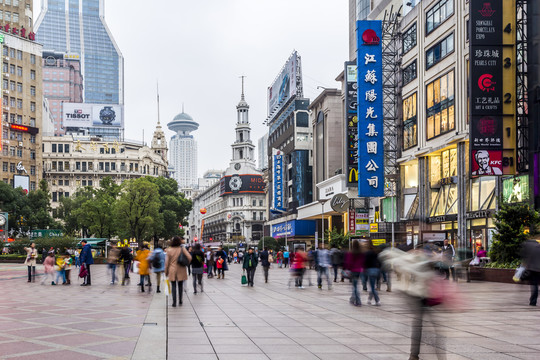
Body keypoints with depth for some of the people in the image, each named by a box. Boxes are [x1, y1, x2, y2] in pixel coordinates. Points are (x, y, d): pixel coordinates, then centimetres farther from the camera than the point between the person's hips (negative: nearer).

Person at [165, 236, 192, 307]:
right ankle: (180, 301, 19)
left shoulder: (169, 250, -4)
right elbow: (189, 257, -11)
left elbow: (167, 262, -2)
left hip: (172, 270, -1)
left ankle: (174, 302, -1)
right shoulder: (182, 249, -4)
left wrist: (166, 271, 8)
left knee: (173, 286, 3)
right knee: (180, 286, 14)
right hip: (181, 270, 1)